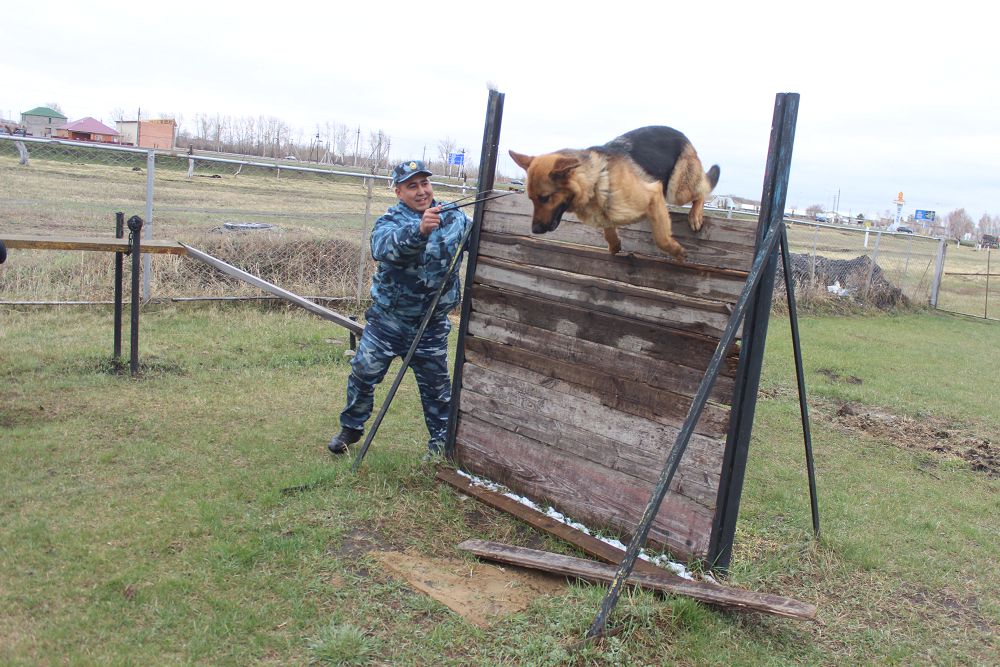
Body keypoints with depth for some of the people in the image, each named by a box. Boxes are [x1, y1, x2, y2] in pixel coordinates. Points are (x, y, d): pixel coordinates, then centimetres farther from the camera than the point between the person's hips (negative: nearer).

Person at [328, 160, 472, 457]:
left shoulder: (455, 218, -1)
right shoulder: (390, 221, -12)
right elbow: (383, 248, -36)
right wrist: (419, 230, -53)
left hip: (432, 325, 1)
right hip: (387, 318, -1)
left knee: (436, 384, 10)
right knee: (363, 373, 5)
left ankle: (441, 439, 29)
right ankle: (351, 427, 30)